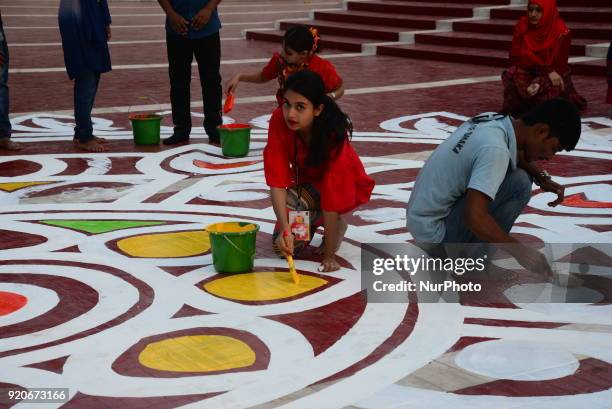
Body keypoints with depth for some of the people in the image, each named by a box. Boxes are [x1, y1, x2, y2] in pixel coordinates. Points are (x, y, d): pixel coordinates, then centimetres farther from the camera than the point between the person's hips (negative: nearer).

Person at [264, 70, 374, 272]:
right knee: (282, 244, -14)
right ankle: (315, 222, 16)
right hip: (305, 180, 3)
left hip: (344, 186, -3)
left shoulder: (333, 132, -37)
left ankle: (336, 226, 0)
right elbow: (277, 180, -30)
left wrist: (330, 256, -36)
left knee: (292, 206, -32)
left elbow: (331, 195, -38)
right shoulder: (279, 120, -28)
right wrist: (285, 228, -42)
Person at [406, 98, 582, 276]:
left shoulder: (495, 121, 0)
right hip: (434, 236, -9)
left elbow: (518, 155, 22)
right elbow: (474, 217, -34)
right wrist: (521, 252, -24)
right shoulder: (495, 148, -26)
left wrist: (542, 178, 4)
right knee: (519, 183, -17)